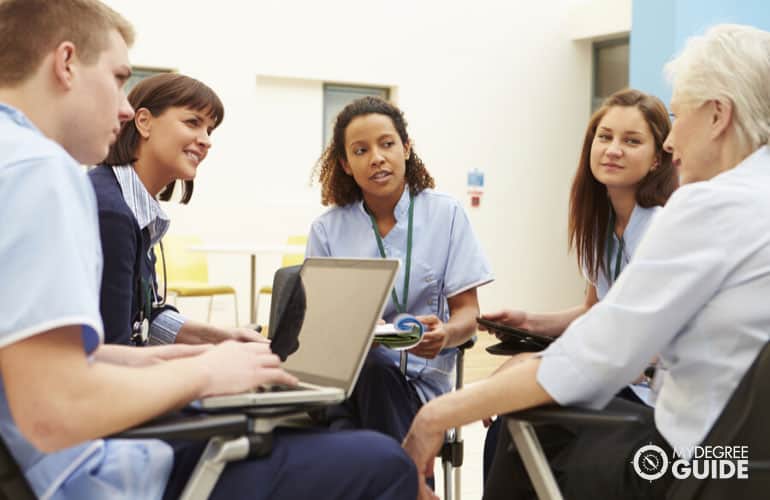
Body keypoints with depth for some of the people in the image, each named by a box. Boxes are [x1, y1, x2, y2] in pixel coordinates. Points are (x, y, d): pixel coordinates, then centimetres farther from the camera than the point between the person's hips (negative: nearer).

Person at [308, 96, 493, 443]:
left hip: (418, 378, 0)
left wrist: (445, 334, -20)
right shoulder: (327, 230, 8)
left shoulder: (445, 215, 6)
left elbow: (467, 313, 5)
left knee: (374, 367, -34)